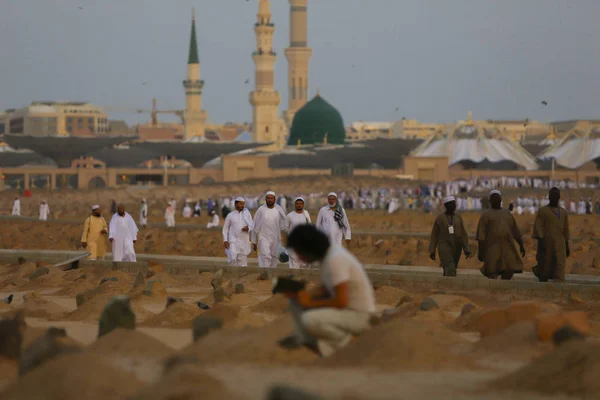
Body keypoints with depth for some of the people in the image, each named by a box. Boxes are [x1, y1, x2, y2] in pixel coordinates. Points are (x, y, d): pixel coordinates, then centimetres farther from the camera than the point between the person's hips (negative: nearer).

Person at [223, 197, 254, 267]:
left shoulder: (247, 213, 6)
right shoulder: (230, 215, 1)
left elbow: (252, 225, 5)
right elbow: (225, 228, 6)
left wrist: (248, 228, -19)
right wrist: (225, 240, -5)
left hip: (244, 242, 2)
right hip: (233, 241, -2)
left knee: (243, 262, 3)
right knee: (233, 258, -16)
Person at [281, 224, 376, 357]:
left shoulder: (335, 260, -28)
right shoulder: (327, 252, 1)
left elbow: (341, 301, -29)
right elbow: (328, 288, 13)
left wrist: (311, 302, -17)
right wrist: (303, 294, -3)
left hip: (358, 315, -9)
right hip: (346, 306, 9)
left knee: (309, 320, -30)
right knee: (295, 299, 6)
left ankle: (346, 341, -8)